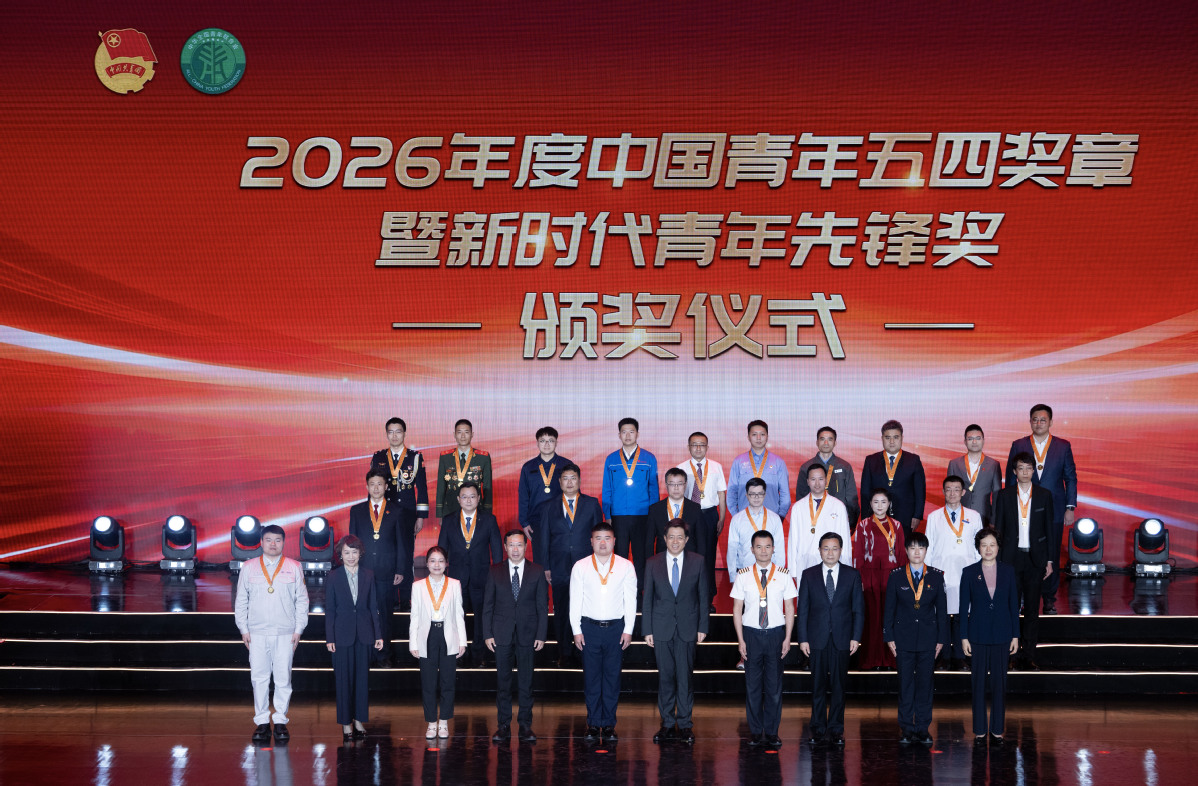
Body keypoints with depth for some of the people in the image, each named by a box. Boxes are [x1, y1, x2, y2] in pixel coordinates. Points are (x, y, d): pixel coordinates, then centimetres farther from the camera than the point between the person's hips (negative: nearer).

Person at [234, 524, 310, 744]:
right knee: (259, 678, 0)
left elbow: (302, 600, 8)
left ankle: (280, 721, 7)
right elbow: (241, 600, 10)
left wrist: (298, 629, 1)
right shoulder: (249, 568, 8)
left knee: (283, 679, -1)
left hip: (285, 633, 0)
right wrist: (243, 629, 3)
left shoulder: (294, 568, 7)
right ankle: (262, 722, 7)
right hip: (257, 633, 0)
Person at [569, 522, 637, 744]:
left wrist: (628, 630, -1)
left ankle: (609, 725, 8)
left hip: (616, 627, 0)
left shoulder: (625, 567, 3)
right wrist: (577, 630, -1)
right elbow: (575, 601, 4)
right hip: (589, 627, 0)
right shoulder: (580, 567, 3)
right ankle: (593, 725, 9)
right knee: (591, 677, 2)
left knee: (613, 677, 2)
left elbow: (631, 600, 4)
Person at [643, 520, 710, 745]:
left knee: (685, 676, -1)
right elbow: (647, 598, 6)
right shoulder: (653, 563, 4)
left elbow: (704, 596, 5)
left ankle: (685, 724, 7)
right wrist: (647, 630, 1)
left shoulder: (698, 562, 2)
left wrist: (702, 627, 0)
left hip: (687, 628, -1)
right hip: (661, 628, 1)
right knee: (665, 676, 5)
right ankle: (667, 724, 13)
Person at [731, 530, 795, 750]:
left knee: (774, 684, 1)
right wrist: (740, 639, -2)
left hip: (775, 633, 0)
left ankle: (772, 732, 8)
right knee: (752, 684, 3)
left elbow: (790, 608, 5)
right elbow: (737, 609, 4)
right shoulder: (743, 575, 2)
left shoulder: (783, 575, 3)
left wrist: (787, 638, -1)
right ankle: (755, 731, 10)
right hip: (751, 633, 0)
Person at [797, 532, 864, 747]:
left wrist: (856, 637, -3)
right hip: (817, 639, 0)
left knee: (838, 685, 4)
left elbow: (858, 608, 5)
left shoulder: (852, 575, 4)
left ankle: (836, 729, 11)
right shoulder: (809, 575, 4)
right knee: (818, 685, 4)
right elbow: (803, 609, 4)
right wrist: (803, 638, -2)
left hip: (842, 639, 0)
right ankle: (818, 728, 12)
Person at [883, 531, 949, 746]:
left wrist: (941, 639, 2)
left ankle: (923, 729, 12)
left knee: (925, 684, 4)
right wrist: (889, 637, -1)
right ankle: (907, 729, 9)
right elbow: (889, 608, 3)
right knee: (905, 684, 2)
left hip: (928, 638, 1)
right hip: (904, 638, -1)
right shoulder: (896, 576, 2)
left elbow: (942, 609, 6)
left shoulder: (936, 576, 4)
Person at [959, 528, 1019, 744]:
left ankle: (997, 729, 14)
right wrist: (964, 637, -3)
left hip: (1001, 635, 1)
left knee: (999, 683, 5)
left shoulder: (1008, 571, 3)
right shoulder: (969, 572, 0)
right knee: (979, 683, 3)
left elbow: (1014, 604, 5)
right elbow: (963, 606, 1)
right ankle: (979, 730, 10)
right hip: (978, 635, -1)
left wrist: (1015, 635, 2)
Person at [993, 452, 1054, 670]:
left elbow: (1048, 529, 7)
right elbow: (998, 528, 5)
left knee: (1032, 608, 2)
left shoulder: (1044, 495, 5)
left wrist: (1049, 560, 3)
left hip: (1035, 558, 1)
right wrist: (997, 560, 0)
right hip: (1011, 558, -1)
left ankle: (1028, 655, 7)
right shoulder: (1004, 496, 3)